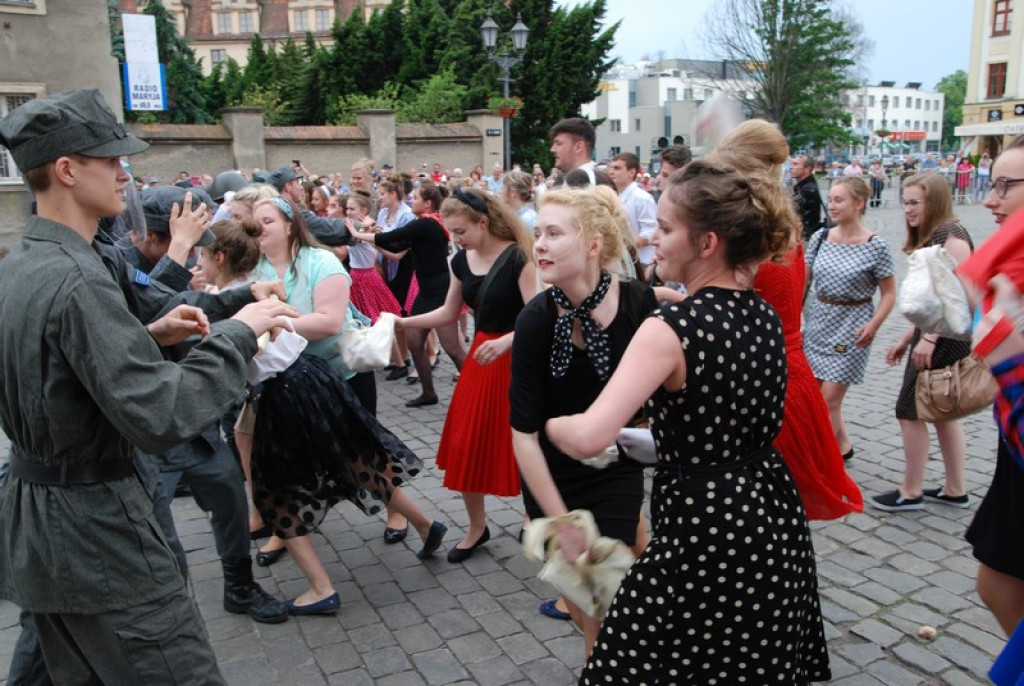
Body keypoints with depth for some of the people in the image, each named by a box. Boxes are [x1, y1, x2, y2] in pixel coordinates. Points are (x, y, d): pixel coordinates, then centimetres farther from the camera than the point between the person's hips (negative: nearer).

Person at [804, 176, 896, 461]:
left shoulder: (875, 246, -9)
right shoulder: (820, 237, 3)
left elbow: (889, 293, -5)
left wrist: (873, 325, -18)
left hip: (851, 326, -5)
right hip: (818, 321, 5)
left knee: (829, 398, -5)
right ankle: (842, 447, 30)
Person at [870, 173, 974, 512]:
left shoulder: (951, 236, -15)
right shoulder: (930, 239, 14)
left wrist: (928, 339, -25)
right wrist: (907, 338, 19)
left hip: (946, 339, -10)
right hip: (933, 337, 10)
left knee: (910, 410, -3)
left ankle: (911, 492, 10)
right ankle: (955, 490, 27)